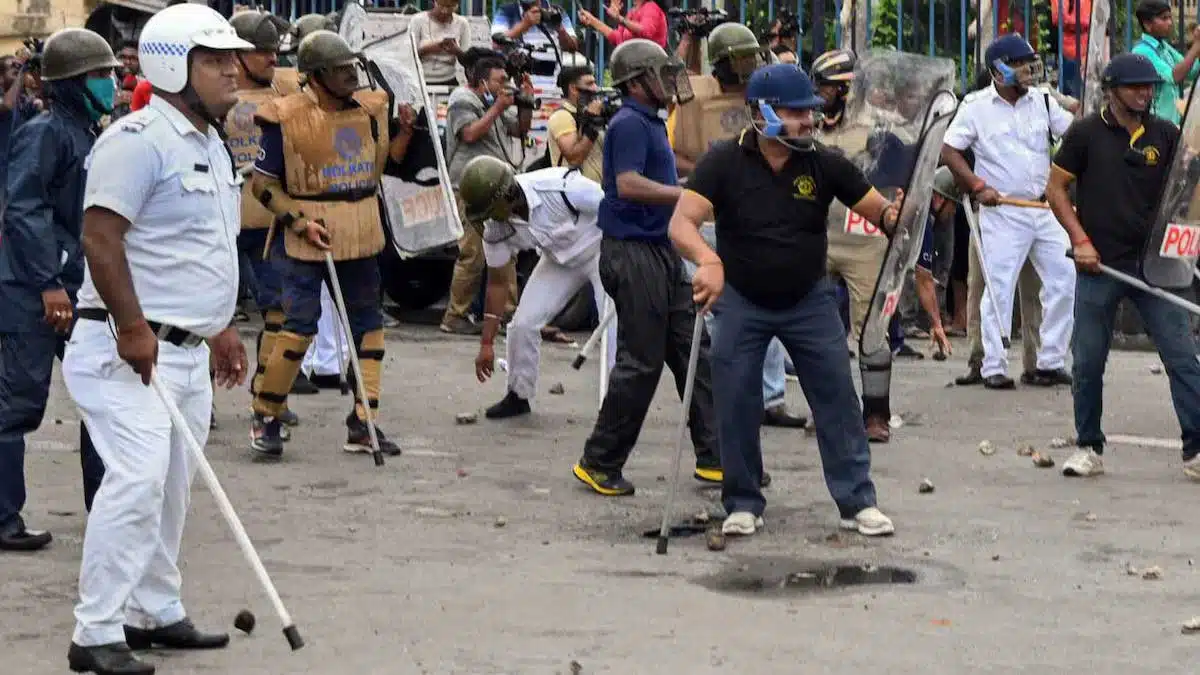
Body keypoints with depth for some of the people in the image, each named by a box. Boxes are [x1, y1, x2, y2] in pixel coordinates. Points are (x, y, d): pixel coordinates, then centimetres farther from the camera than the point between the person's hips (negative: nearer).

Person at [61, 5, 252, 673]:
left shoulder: (212, 144, 17)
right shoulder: (140, 139, -14)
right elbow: (101, 236, -21)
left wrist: (223, 325, 26)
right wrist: (133, 327, -24)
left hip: (190, 350, 10)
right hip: (130, 349, -10)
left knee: (173, 486, 14)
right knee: (139, 478, -17)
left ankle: (156, 612, 25)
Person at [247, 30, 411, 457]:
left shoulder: (371, 110, 5)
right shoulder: (286, 118, -12)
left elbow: (384, 165, 18)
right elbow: (262, 184, -8)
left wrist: (404, 131, 1)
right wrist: (299, 221, -17)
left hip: (361, 237, 6)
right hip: (306, 238, -6)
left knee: (368, 325, 8)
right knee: (299, 325, -9)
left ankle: (362, 424, 17)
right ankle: (266, 418, 7)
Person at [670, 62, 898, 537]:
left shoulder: (825, 164, -10)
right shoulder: (724, 163, -16)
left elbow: (876, 208, -6)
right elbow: (681, 223, -27)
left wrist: (893, 215, -33)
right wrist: (708, 261, -48)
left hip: (808, 300, 1)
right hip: (740, 301, -1)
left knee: (838, 399, -2)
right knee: (736, 405, 0)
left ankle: (857, 502, 7)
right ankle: (743, 504, 16)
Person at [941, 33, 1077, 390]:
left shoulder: (1043, 102, 9)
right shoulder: (976, 106, -3)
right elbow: (948, 151, -3)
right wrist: (978, 186, -12)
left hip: (1046, 209, 5)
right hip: (1001, 211, -5)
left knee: (1064, 280, 0)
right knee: (999, 289, -5)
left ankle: (1050, 362, 9)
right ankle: (994, 367, 1)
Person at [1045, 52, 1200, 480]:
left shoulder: (1165, 135, 7)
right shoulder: (1086, 133, 1)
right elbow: (1056, 188, 4)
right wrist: (1080, 239, -6)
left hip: (1154, 263, 1)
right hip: (1099, 265, -1)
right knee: (1088, 362, 4)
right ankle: (1089, 448, 18)